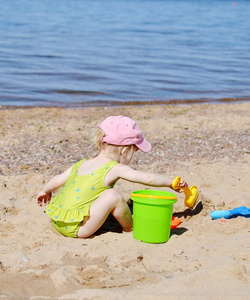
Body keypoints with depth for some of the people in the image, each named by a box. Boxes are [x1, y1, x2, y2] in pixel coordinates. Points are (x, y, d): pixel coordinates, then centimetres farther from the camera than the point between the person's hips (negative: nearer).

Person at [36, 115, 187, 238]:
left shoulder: (81, 164, 14)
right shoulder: (116, 169, -6)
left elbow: (58, 180, 23)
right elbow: (149, 179, -5)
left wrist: (45, 191, 43)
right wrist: (172, 182, 10)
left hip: (57, 222, 9)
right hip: (76, 229, -8)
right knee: (113, 195, -13)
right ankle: (130, 226, 10)